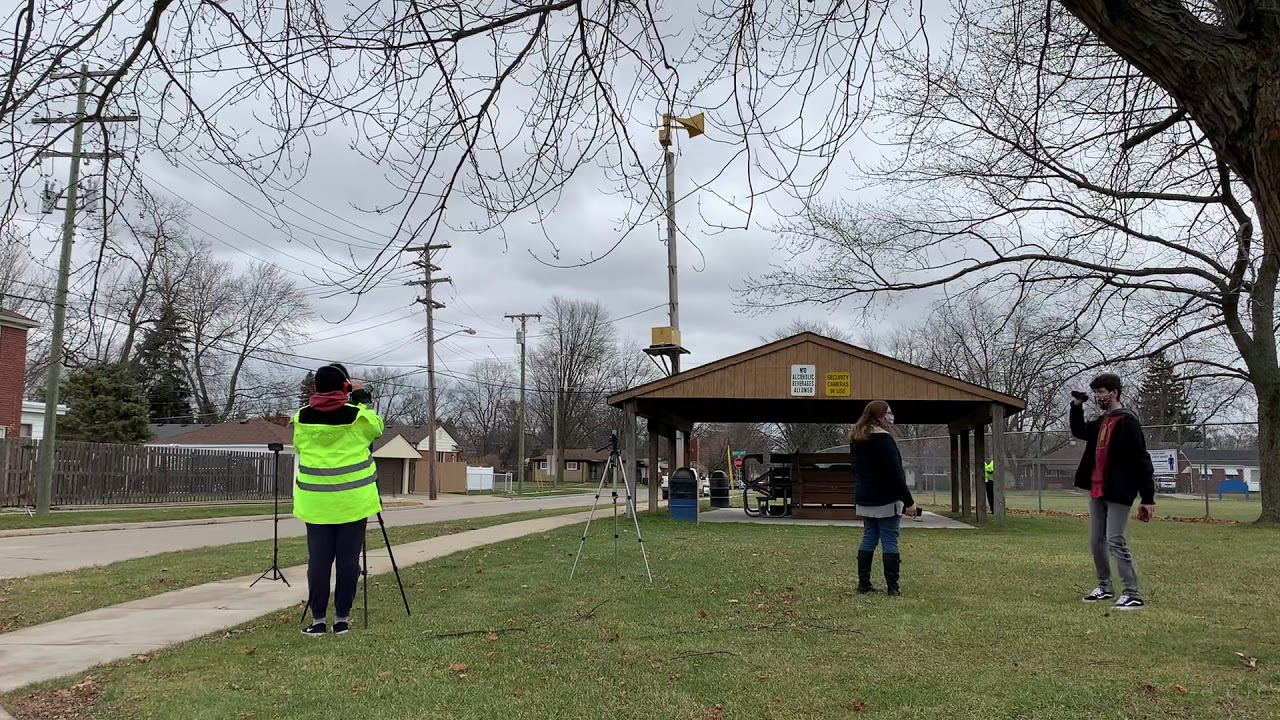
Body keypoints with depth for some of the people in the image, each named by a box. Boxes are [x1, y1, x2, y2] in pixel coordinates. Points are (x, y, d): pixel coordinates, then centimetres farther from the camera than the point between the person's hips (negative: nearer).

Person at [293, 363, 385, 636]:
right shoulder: (357, 415, -7)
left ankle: (318, 620, 9)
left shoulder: (302, 417, 1)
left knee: (318, 560, 6)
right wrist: (359, 400, 18)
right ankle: (341, 619, 10)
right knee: (348, 560, 5)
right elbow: (377, 427, 14)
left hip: (316, 501, 2)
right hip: (352, 499, -2)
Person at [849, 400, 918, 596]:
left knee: (868, 539, 11)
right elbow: (895, 473, -19)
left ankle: (863, 583, 10)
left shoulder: (857, 439, 12)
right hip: (886, 500, -8)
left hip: (864, 499, 8)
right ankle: (892, 587, -3)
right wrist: (908, 501, -17)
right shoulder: (883, 439, -16)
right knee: (889, 541, -4)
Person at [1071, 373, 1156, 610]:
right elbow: (1078, 431, 32)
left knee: (1115, 541, -12)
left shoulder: (1127, 422, -14)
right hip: (1096, 491, 9)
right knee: (1096, 541, 12)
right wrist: (1077, 406, 15)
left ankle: (1133, 594, -7)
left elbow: (1141, 461, -17)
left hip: (1117, 492, -9)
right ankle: (1104, 587, 24)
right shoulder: (1100, 422, 12)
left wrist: (1148, 497, -20)